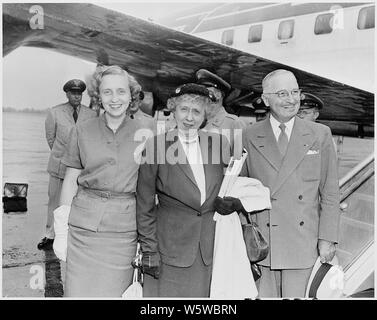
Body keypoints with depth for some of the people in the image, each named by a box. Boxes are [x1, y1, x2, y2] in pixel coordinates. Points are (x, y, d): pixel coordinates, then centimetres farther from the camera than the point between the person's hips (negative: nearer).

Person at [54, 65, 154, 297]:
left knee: (115, 291, 7)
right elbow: (70, 181, 6)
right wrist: (61, 230, 3)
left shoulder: (145, 130, 2)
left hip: (125, 226, 0)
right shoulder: (82, 132, 4)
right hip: (84, 223, 1)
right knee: (80, 291, 3)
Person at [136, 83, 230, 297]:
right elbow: (145, 205, -3)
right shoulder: (156, 146, -5)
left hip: (211, 246, 3)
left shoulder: (220, 144, 4)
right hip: (170, 245, -2)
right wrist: (149, 250, -4)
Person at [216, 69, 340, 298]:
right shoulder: (250, 138, 2)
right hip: (261, 243, 0)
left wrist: (327, 239, -1)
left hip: (304, 244, 0)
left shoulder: (320, 135, 4)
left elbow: (330, 193, 5)